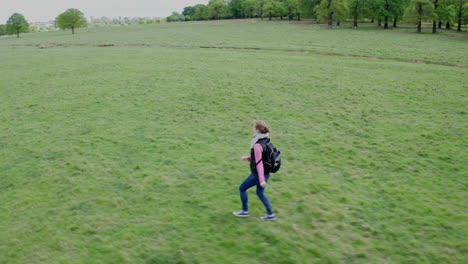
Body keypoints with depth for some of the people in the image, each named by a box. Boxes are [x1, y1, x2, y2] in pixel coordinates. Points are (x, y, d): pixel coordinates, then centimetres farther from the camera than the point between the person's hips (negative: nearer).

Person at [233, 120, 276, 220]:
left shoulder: (257, 145, -26)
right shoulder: (266, 141, 1)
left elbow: (259, 163, -27)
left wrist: (262, 180, -27)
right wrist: (248, 158, 10)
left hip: (258, 174, -8)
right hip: (266, 173, 8)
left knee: (242, 188, 12)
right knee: (260, 193, 22)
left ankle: (245, 211, 25)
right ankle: (270, 214, 23)